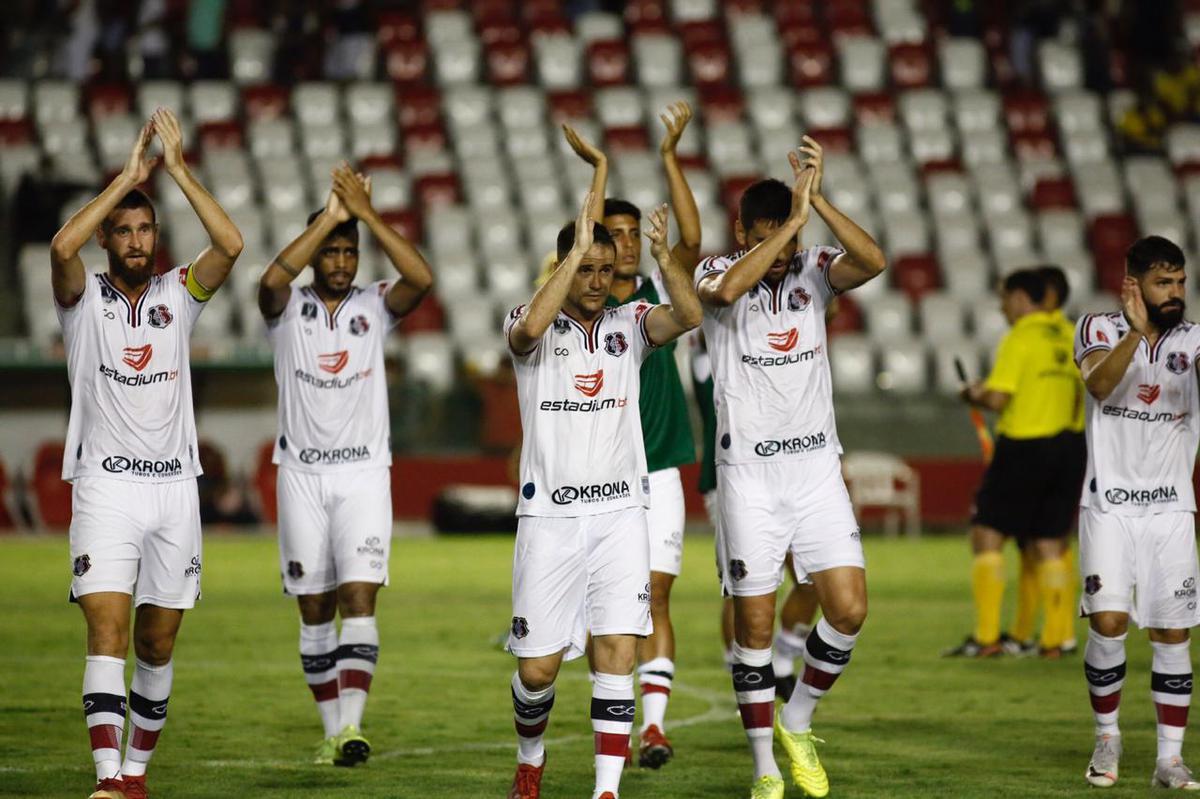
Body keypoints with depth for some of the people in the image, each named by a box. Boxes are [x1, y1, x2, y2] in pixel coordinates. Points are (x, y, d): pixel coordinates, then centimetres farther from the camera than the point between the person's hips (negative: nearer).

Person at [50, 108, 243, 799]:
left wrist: (177, 169, -12)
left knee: (157, 645, 8)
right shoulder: (85, 297, 2)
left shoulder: (178, 294, 8)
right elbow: (63, 246, -20)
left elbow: (231, 245, -9)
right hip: (105, 485, -3)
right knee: (108, 632, -15)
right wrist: (128, 176, -16)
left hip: (174, 485, 3)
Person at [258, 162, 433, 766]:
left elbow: (422, 279, -16)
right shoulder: (288, 309, 2)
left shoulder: (374, 307, 4)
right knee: (315, 609, 5)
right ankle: (332, 728, 14)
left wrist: (367, 214, -19)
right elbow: (271, 280, -22)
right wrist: (328, 218, -23)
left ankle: (352, 725, -21)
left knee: (359, 598, -13)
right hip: (302, 473, 1)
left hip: (364, 473, -1)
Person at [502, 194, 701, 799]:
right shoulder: (531, 325, 0)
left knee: (617, 651, -10)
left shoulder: (629, 323, 7)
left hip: (621, 511, 1)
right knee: (538, 666, 3)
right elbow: (529, 329, -26)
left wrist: (662, 254, -28)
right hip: (549, 515, -1)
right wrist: (578, 248, -29)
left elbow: (688, 316, -13)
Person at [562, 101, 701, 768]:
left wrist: (670, 156, -15)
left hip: (658, 471, 1)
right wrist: (599, 170, -17)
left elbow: (692, 240, -10)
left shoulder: (659, 293, 6)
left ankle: (655, 722, -12)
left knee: (655, 595, -7)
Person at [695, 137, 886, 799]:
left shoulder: (812, 271, 3)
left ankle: (797, 723, 18)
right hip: (748, 471, -3)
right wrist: (792, 218, -31)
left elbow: (873, 262, -17)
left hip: (817, 465, 3)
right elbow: (728, 289, -30)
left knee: (848, 608, -5)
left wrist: (815, 200, -28)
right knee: (754, 621, -1)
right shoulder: (716, 274, -4)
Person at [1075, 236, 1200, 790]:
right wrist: (1136, 331, -37)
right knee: (1108, 624, -12)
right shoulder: (1099, 330, -1)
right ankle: (1107, 737, 10)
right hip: (1109, 505, -2)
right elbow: (1100, 385, -22)